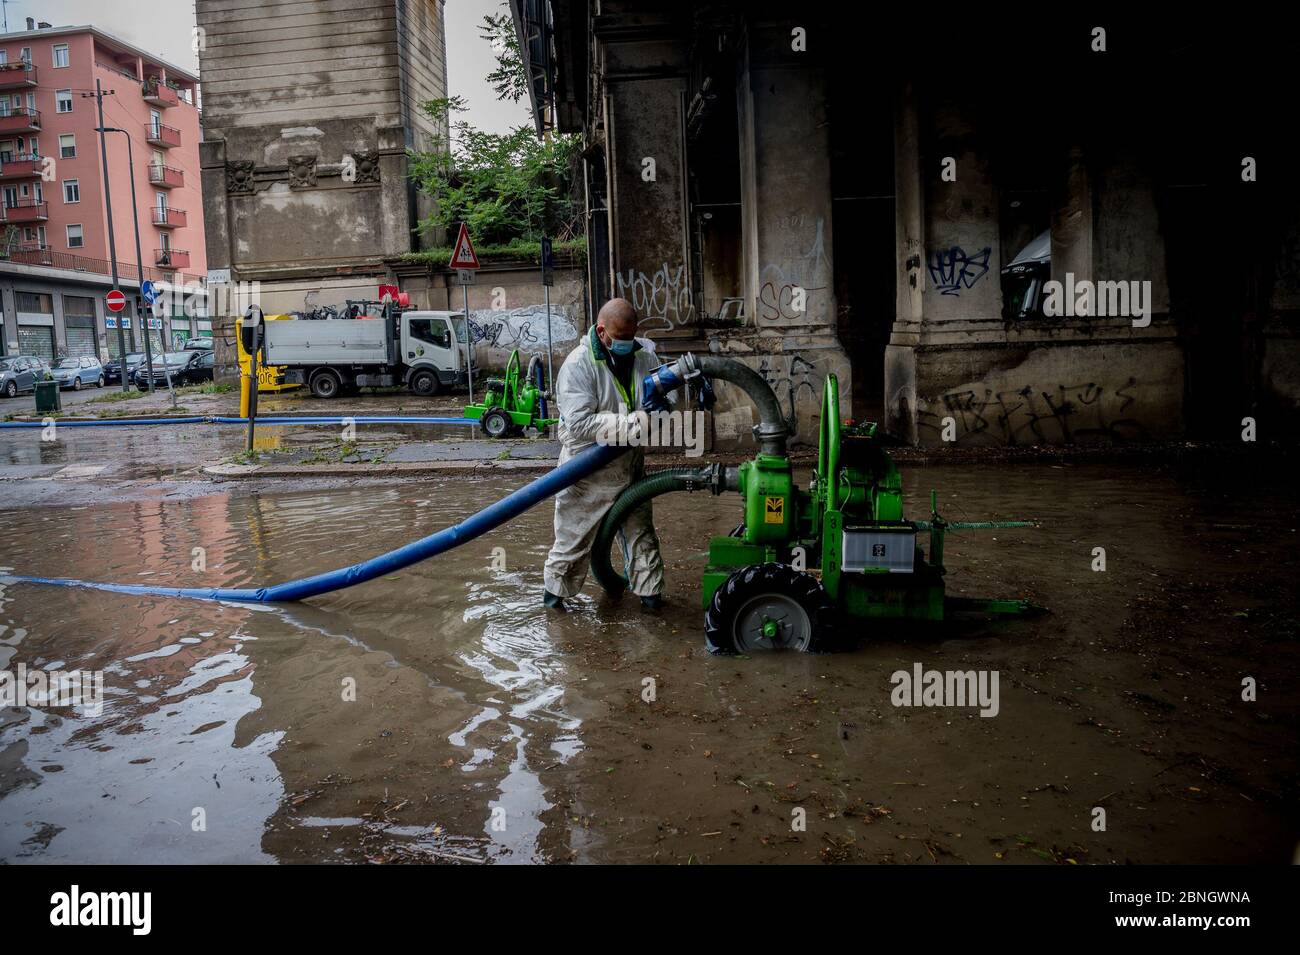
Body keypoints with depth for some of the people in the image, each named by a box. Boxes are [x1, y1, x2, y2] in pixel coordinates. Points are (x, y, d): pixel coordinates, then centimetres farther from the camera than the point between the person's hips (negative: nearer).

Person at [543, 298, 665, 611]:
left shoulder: (644, 354, -2)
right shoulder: (578, 364, -20)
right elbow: (580, 423, -29)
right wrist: (632, 424, -35)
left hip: (629, 467, 5)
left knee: (640, 532, 15)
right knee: (575, 537, 8)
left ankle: (649, 591, 29)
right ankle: (555, 589, 28)